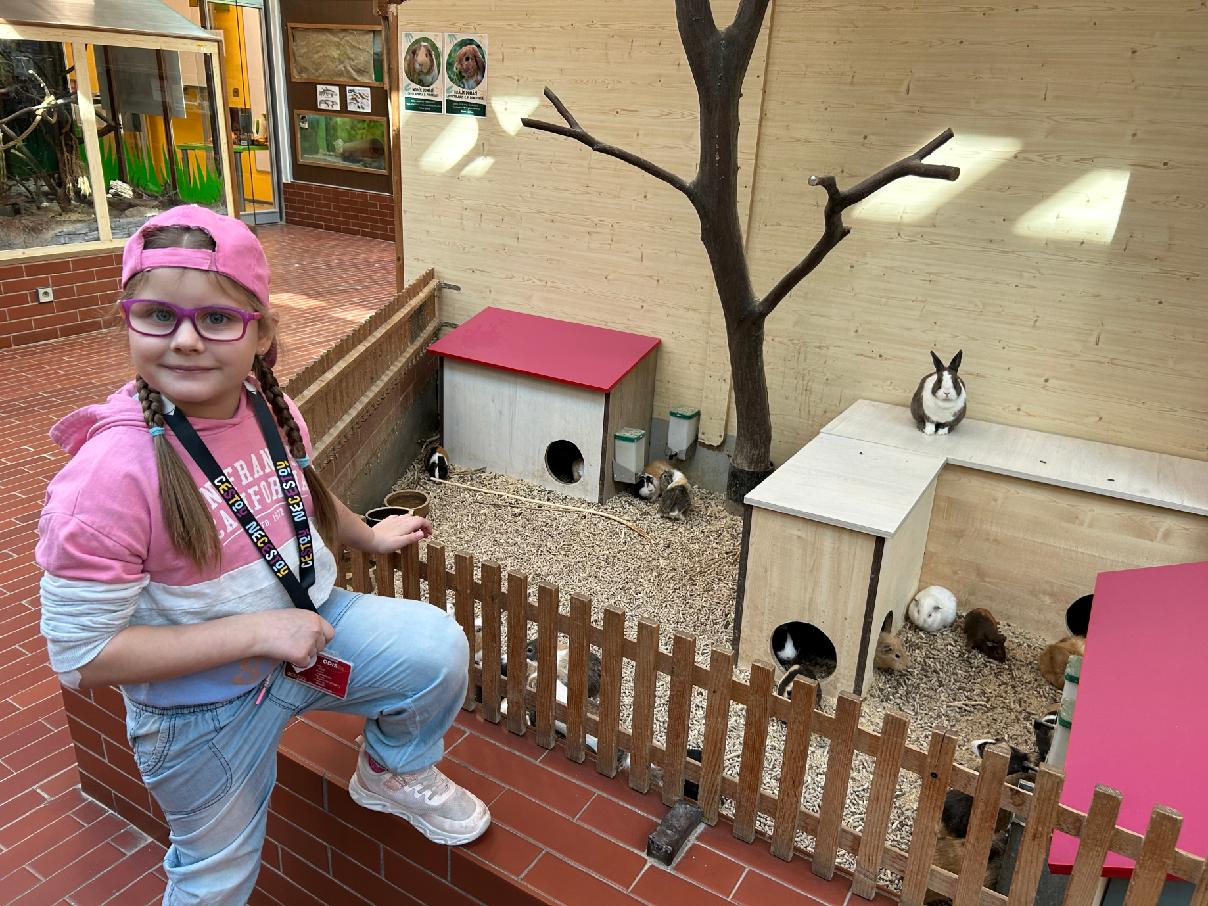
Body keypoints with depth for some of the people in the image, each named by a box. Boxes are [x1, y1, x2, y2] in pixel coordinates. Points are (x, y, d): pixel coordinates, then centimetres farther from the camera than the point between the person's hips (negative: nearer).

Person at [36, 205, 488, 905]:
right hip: (203, 711, -4)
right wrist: (255, 632, -30)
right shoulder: (110, 474, -31)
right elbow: (82, 654, -27)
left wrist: (371, 536, 23)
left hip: (310, 624, 5)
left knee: (438, 645, -8)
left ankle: (394, 772, 22)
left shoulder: (271, 411, -11)